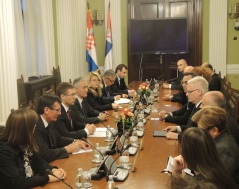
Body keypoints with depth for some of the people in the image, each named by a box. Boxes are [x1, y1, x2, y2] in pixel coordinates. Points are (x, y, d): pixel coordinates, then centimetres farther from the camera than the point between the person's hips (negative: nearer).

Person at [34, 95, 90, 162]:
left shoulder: (48, 122, 2)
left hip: (52, 163, 8)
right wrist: (67, 149, -16)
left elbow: (58, 139, 17)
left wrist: (76, 142, 2)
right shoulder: (36, 127, -24)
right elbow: (44, 154, -28)